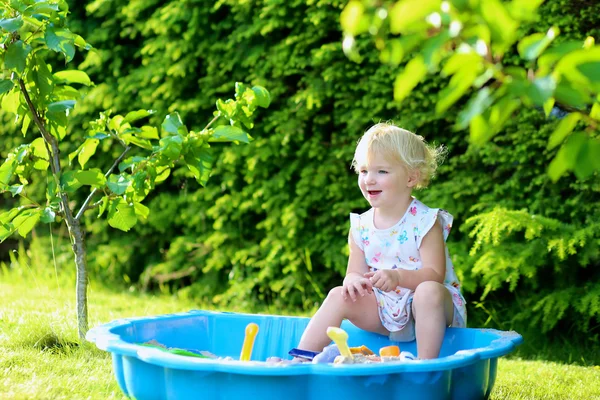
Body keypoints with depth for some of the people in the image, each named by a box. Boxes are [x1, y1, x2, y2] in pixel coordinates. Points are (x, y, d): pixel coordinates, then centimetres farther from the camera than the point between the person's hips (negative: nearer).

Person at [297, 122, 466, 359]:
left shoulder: (425, 222, -13)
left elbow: (434, 275, -20)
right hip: (384, 310, 5)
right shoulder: (361, 227, 3)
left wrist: (398, 277, -38)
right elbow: (355, 272, 2)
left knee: (428, 291, -36)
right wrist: (353, 280, -24)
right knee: (339, 296, -14)